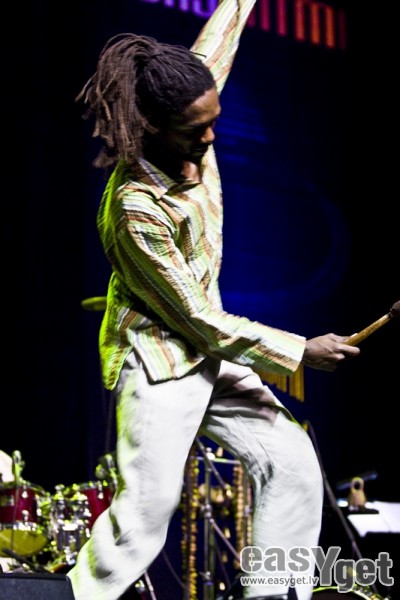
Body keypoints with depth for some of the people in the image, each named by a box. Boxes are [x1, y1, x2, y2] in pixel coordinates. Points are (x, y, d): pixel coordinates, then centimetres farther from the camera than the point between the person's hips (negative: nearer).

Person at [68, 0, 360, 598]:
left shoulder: (190, 137, -8)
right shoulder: (137, 208, -28)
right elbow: (197, 318, -21)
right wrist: (301, 351, -17)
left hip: (210, 348, 8)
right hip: (158, 360, -8)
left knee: (291, 461, 1)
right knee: (148, 506, -8)